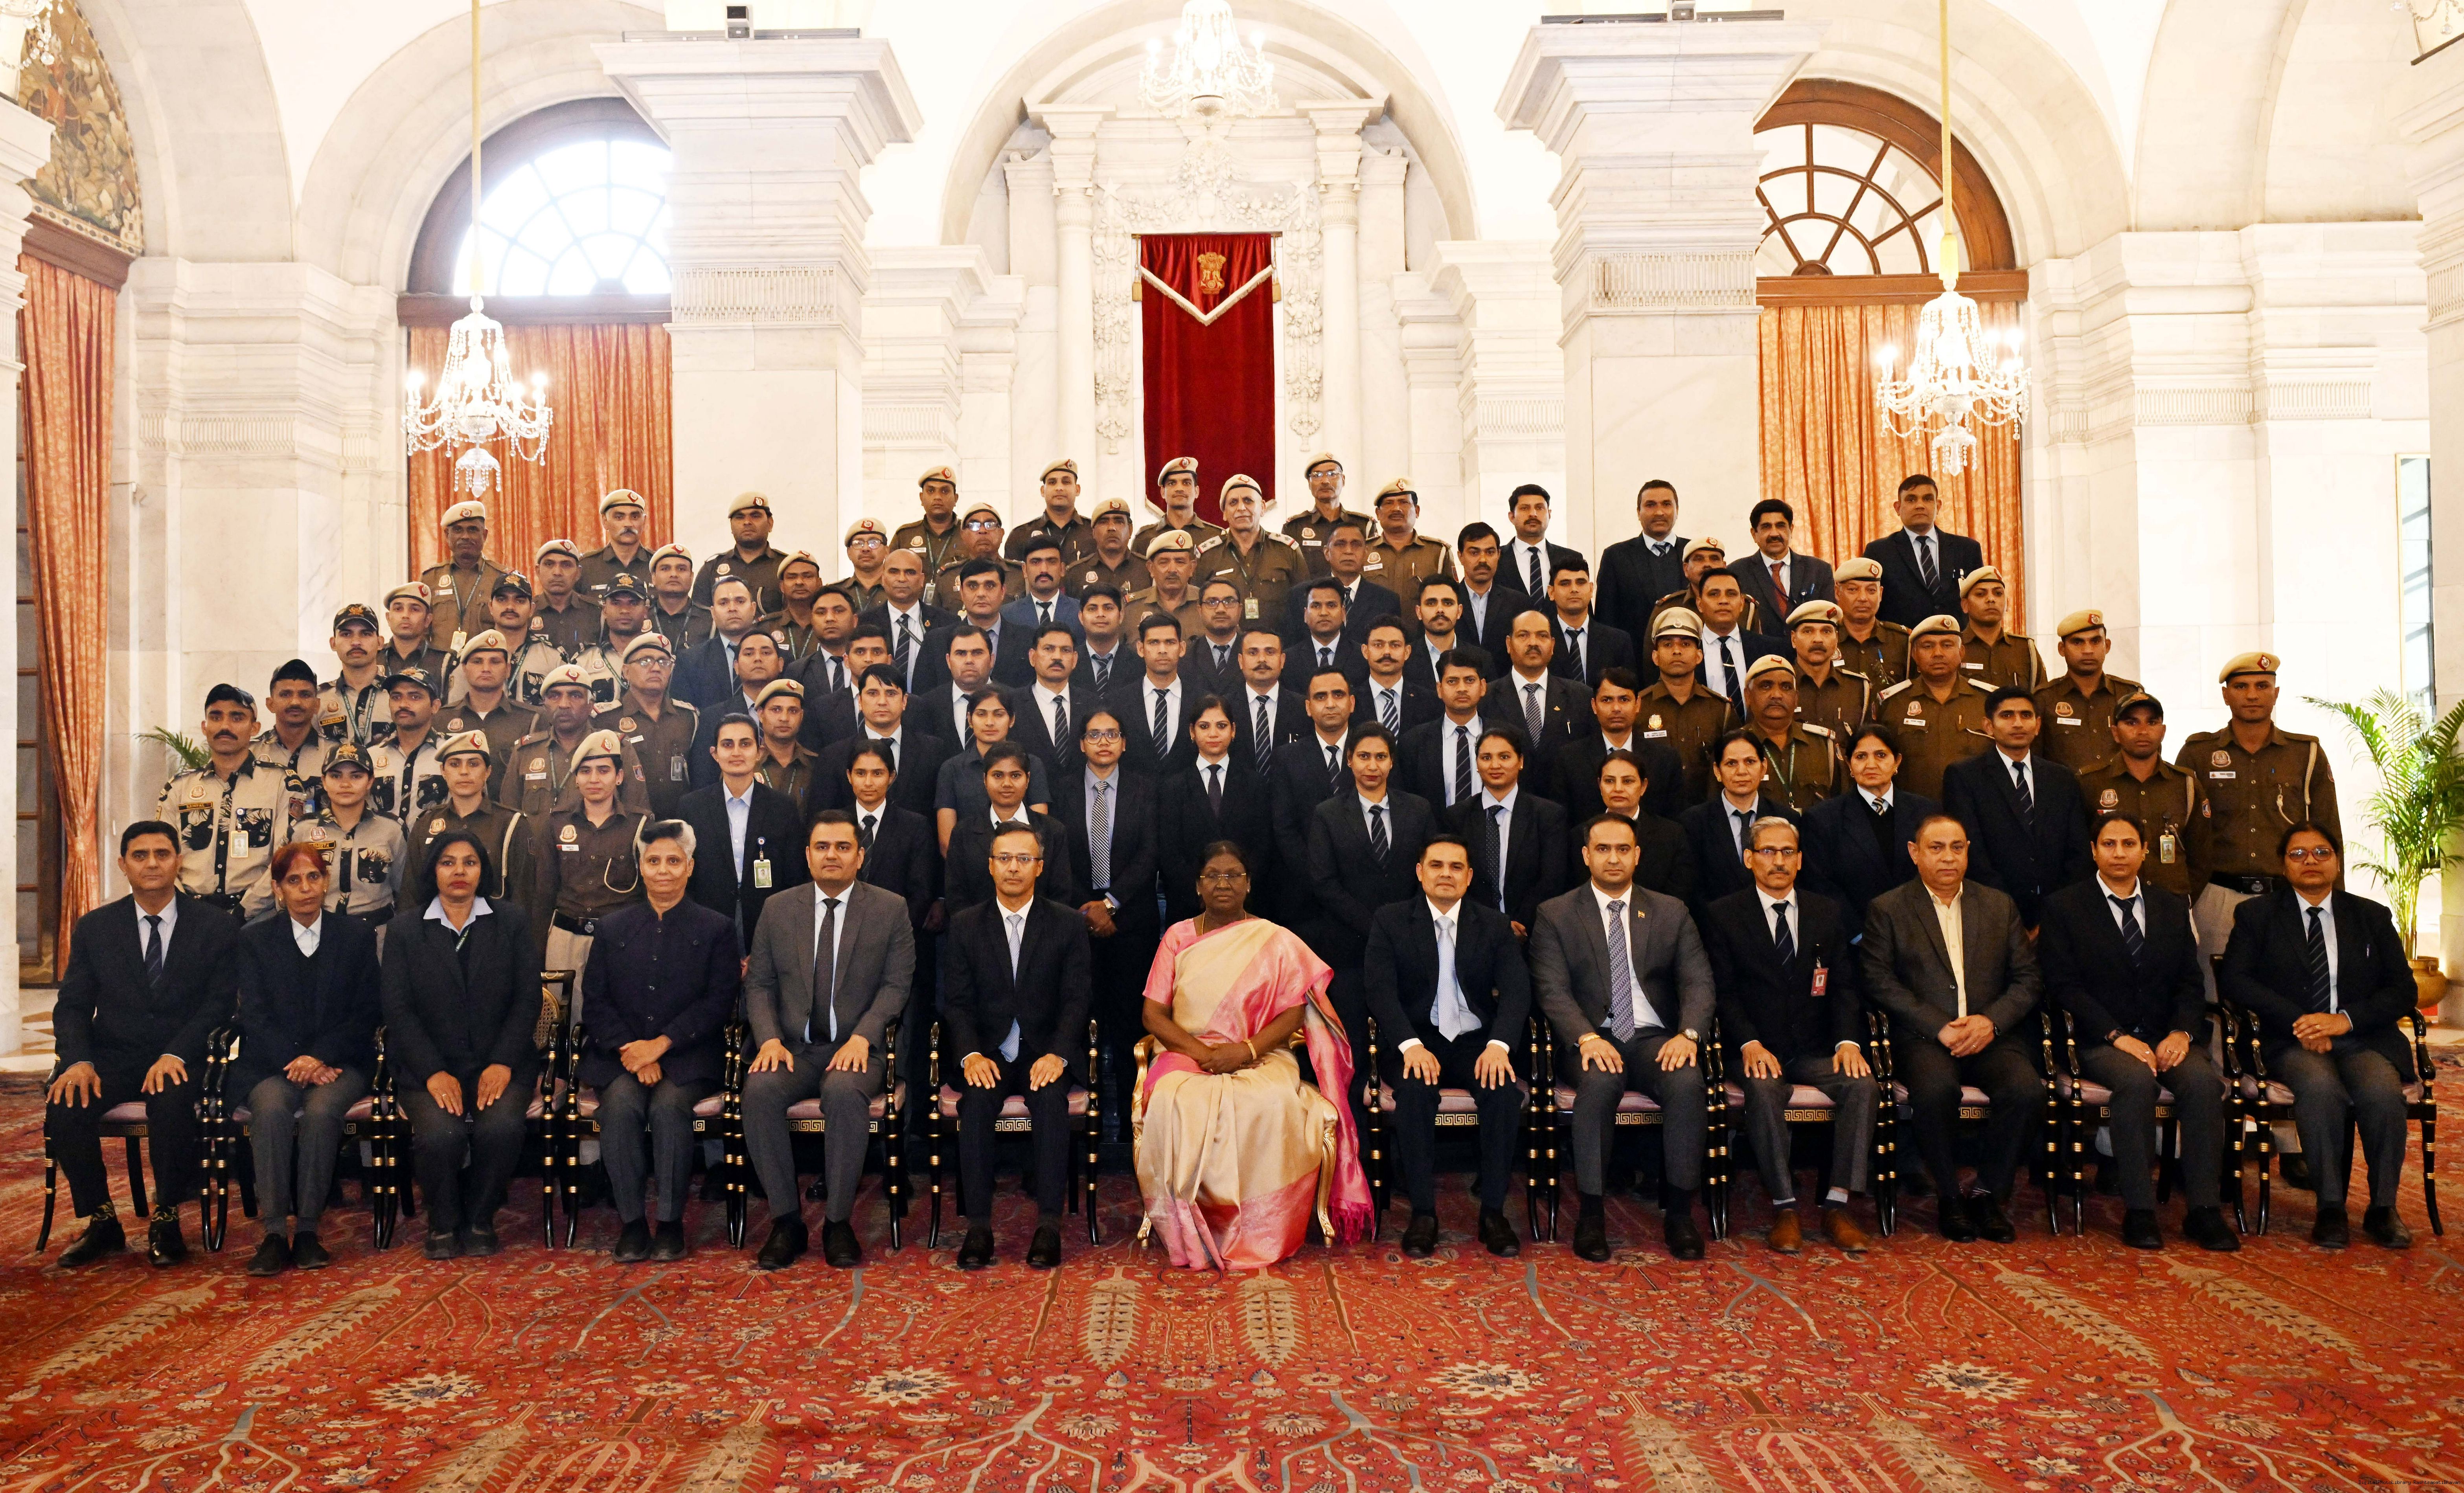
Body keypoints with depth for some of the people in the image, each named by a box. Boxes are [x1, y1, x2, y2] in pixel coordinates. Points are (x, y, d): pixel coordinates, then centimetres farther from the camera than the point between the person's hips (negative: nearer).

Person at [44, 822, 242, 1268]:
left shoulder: (217, 928, 2)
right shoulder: (94, 927, 9)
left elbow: (219, 1002, -4)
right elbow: (72, 1004, 5)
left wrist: (175, 1054, -21)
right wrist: (78, 1060, -15)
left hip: (180, 1059, -3)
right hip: (112, 1058, 3)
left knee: (171, 1102, -35)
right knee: (64, 1107, -27)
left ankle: (166, 1222, -14)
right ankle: (101, 1223, -6)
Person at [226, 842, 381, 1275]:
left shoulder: (358, 935, 11)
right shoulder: (254, 939, 12)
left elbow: (366, 1015, 4)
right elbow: (254, 1017, 2)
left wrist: (318, 1057, -12)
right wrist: (295, 1062, -15)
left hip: (338, 1061, 0)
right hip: (271, 1063, 0)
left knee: (321, 1109, -32)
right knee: (271, 1107, -32)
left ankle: (307, 1231, -28)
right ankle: (274, 1232, -32)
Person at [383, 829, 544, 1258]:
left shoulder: (511, 922, 10)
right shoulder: (404, 929, 9)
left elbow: (527, 999, 4)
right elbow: (398, 1009, 1)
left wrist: (503, 1064, -10)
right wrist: (434, 1072, -13)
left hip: (500, 1064, 0)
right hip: (429, 1066, 0)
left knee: (501, 1127, -30)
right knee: (440, 1133, -30)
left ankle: (480, 1219, -3)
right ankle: (443, 1223, -1)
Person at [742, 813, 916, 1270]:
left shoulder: (890, 909, 6)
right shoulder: (778, 910, 13)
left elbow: (896, 984, 0)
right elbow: (759, 983, 10)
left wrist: (861, 1037, -16)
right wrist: (770, 1039, -9)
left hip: (855, 1049, -2)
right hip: (793, 1048, 2)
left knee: (844, 1091, -35)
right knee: (760, 1089, -30)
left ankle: (838, 1222, -21)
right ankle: (786, 1220, -17)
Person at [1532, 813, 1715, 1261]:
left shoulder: (1672, 913, 13)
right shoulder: (1555, 915, 7)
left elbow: (1698, 983, 4)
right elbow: (1553, 989, -4)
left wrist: (1688, 1034, -17)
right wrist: (1587, 1038, -23)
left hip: (1655, 1040, 2)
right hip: (1592, 1041, -2)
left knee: (1688, 1082, -31)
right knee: (1599, 1080, -36)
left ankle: (1678, 1211, -17)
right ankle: (1591, 1213, -25)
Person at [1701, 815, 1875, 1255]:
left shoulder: (1828, 913, 14)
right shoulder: (1723, 915, 5)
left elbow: (1844, 987, 7)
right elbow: (1725, 992, -3)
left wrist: (1848, 1041, -12)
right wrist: (1751, 1044, -20)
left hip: (1817, 1051, 3)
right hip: (1759, 1049, -3)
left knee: (1863, 1084, -26)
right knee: (1764, 1089, -34)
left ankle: (1837, 1206, -22)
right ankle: (1784, 1208, -25)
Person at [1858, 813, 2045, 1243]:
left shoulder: (1999, 907, 17)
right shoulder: (1887, 910, 7)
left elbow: (2028, 979, 10)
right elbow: (1880, 982, -4)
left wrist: (1991, 1021, -9)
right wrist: (1941, 1028, -14)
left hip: (1990, 1034, 3)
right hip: (1922, 1037, -3)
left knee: (2026, 1089, -28)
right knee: (1935, 1088, -34)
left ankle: (1990, 1194, -7)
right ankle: (1949, 1198, -12)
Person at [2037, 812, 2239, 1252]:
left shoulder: (2172, 908, 16)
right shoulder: (2063, 907, 4)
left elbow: (2190, 982, 10)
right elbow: (2064, 986, -5)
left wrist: (2182, 1033, -10)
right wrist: (2119, 1037, -16)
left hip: (2168, 1038, 3)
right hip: (2100, 1041, -3)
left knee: (2204, 1080, -28)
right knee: (2137, 1080, -34)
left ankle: (2204, 1210, -21)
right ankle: (2138, 1211, -27)